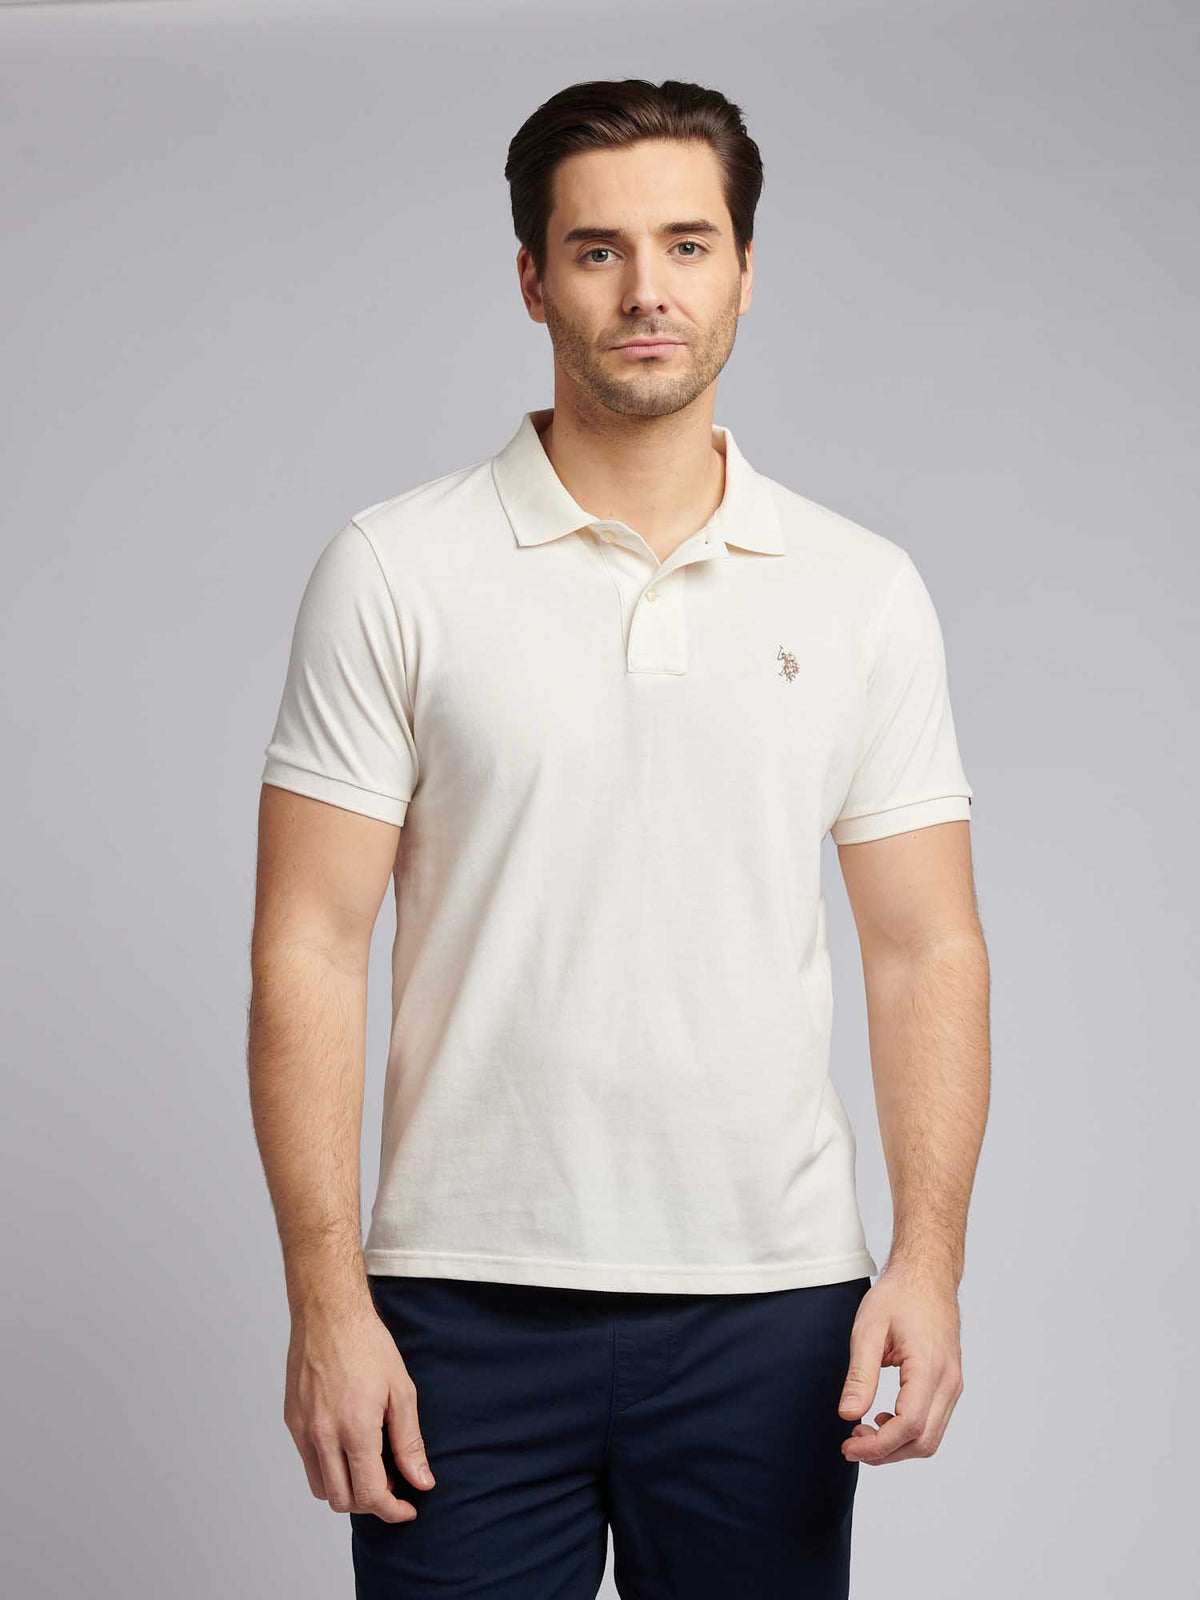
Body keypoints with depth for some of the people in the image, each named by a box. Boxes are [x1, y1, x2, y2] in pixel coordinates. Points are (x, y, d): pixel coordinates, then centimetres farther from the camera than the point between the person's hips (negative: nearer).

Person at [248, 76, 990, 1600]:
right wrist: (326, 1300, -10)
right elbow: (309, 948, -4)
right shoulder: (396, 572, -2)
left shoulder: (864, 592, 5)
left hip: (771, 1303, 2)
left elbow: (927, 950, 5)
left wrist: (928, 1256, -7)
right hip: (467, 1304, -2)